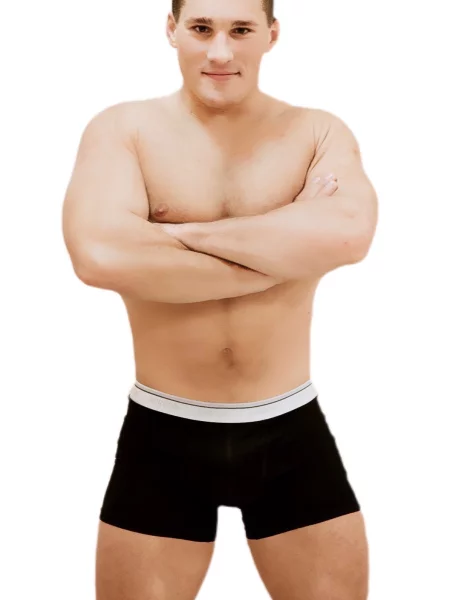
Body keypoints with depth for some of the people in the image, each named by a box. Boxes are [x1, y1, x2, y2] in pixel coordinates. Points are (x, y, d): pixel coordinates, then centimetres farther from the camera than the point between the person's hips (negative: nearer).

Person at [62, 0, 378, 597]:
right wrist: (286, 251, -18)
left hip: (289, 429, 2)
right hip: (164, 433, -1)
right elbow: (100, 256, -24)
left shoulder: (319, 133, 0)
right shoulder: (122, 129, -5)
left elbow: (349, 235, -22)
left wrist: (185, 233, -19)